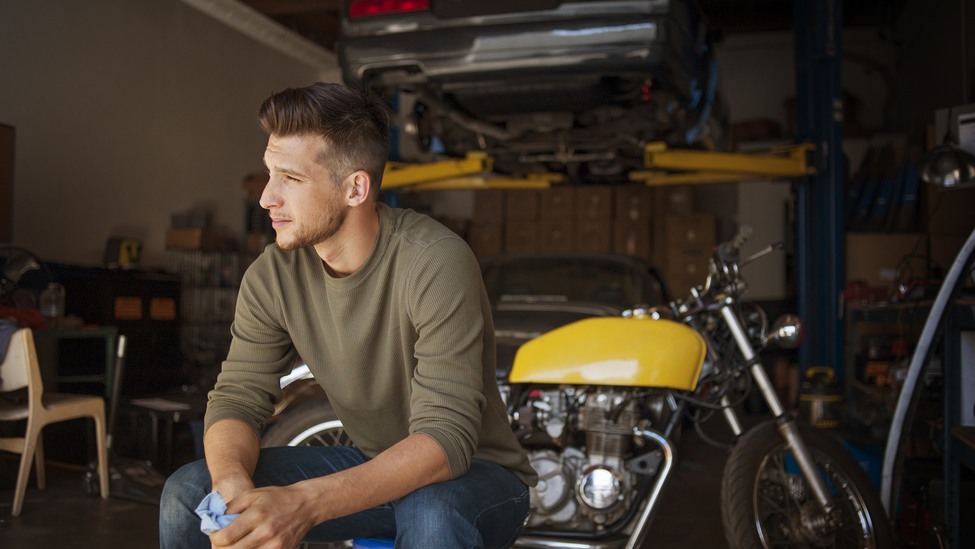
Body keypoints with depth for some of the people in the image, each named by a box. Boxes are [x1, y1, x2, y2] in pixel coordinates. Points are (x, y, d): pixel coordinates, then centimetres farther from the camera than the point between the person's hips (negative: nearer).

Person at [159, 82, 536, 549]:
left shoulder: (437, 264, -27)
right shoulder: (271, 277, -8)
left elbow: (446, 435, -31)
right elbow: (237, 396, -6)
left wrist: (304, 503, -43)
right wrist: (232, 484, -30)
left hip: (476, 472, -5)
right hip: (369, 466, 5)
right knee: (187, 491, -8)